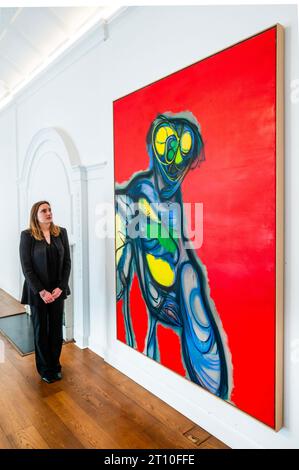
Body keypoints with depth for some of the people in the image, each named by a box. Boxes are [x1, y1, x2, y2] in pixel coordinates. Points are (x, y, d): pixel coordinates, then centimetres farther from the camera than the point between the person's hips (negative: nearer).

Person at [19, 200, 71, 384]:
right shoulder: (27, 235, -8)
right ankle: (45, 369, 30)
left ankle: (56, 365, 31)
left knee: (56, 329, 12)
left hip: (57, 291, 3)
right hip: (38, 292, -2)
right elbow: (26, 267, -10)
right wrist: (41, 291, -14)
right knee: (41, 331, 12)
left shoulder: (61, 232, 1)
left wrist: (60, 288, -7)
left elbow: (67, 262, 1)